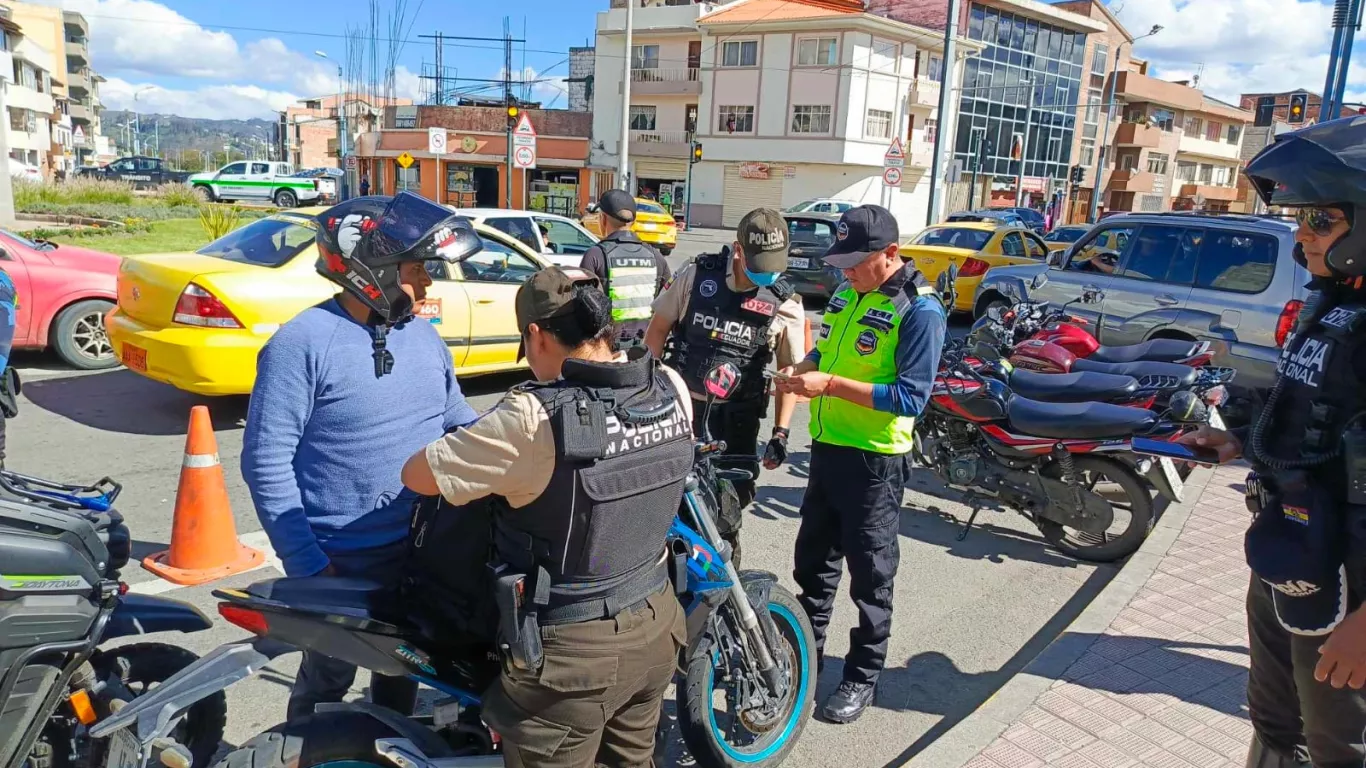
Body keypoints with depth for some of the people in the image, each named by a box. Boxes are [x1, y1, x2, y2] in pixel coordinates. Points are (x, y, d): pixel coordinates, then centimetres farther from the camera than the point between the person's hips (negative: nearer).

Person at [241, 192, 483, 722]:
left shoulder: (425, 338, 3)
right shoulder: (303, 343, -18)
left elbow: (459, 424, 11)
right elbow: (266, 460, -18)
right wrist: (307, 564, -19)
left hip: (421, 553, 6)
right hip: (337, 563, -6)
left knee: (402, 676, 24)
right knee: (327, 685, 14)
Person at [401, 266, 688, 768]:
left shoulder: (536, 418, -26)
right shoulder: (673, 389, -7)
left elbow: (416, 474, -15)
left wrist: (475, 452, 6)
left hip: (571, 653, -6)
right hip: (656, 625, 6)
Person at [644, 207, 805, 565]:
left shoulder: (786, 304, -4)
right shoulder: (695, 274, -5)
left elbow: (790, 371, 1)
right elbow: (659, 327, 4)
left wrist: (781, 432, -5)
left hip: (736, 416, 0)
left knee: (728, 508, 6)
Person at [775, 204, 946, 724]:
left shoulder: (920, 311, -17)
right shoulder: (847, 293, 7)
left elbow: (912, 397, -22)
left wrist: (831, 385, -27)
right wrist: (802, 369, -5)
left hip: (874, 460, -8)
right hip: (827, 447, 8)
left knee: (870, 575, 7)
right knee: (813, 560, 19)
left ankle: (862, 678, 23)